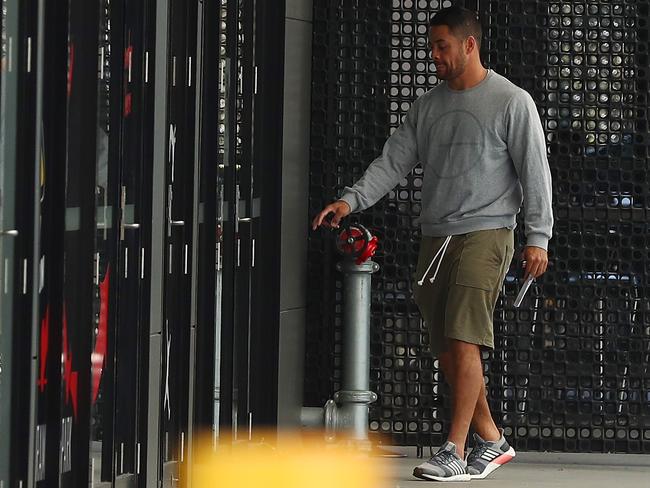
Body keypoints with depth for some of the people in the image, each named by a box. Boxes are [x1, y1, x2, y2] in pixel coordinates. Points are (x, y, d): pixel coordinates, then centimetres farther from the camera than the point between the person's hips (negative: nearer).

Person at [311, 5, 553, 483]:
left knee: (463, 340, -15)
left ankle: (455, 452, -14)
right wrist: (351, 200, -2)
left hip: (484, 233, -6)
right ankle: (491, 441, 18)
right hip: (435, 238, 6)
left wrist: (538, 237, -9)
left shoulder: (511, 102, -2)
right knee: (446, 349, 6)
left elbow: (534, 171, -3)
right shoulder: (427, 105, 15)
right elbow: (394, 161, 12)